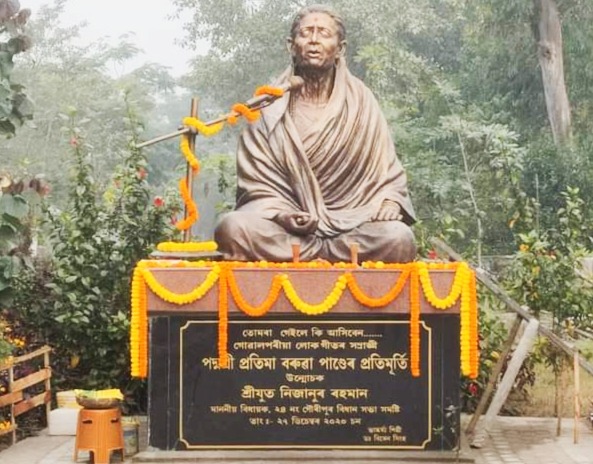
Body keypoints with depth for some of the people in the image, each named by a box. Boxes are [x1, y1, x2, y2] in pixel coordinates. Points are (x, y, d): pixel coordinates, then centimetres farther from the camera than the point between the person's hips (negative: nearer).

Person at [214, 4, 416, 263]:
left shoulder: (361, 102, 8)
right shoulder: (271, 105, 5)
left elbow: (387, 171, 9)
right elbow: (255, 178, 2)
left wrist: (390, 201, -12)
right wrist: (280, 213, -16)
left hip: (351, 225, 1)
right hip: (283, 225, 0)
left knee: (398, 238, -32)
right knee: (233, 228, -32)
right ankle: (344, 254, -22)